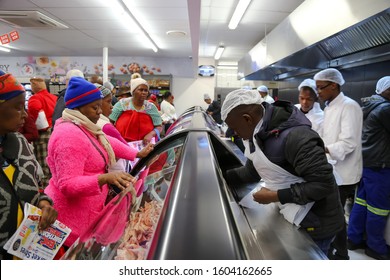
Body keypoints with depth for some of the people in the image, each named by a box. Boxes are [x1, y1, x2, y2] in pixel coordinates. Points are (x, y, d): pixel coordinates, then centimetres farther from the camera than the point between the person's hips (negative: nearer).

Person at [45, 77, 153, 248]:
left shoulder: (84, 128, 6)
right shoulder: (69, 136, -26)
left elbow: (108, 143, 19)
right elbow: (68, 186, -30)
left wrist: (138, 154, 17)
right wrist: (105, 178, -41)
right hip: (73, 219, -9)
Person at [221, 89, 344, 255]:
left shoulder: (295, 137, -32)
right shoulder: (259, 133, -2)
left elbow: (323, 183, -30)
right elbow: (254, 169, 8)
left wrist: (276, 196, -27)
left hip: (316, 224, -8)